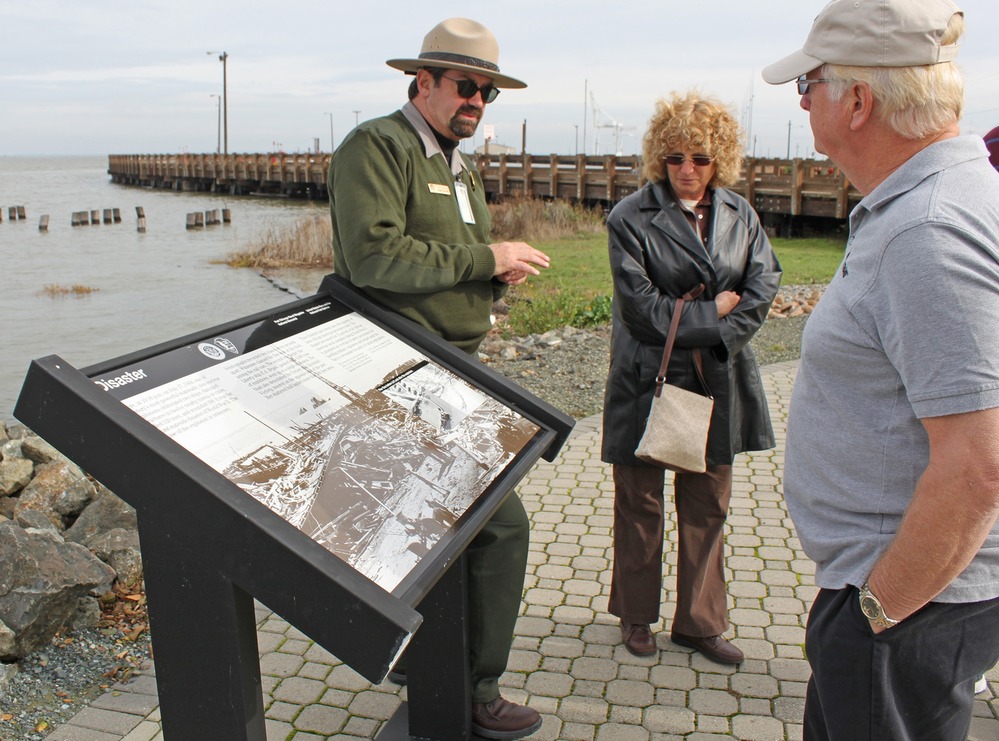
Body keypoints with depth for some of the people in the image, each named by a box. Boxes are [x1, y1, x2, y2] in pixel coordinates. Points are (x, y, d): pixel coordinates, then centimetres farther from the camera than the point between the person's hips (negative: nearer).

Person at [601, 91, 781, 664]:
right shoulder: (631, 219, -9)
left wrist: (717, 336, -15)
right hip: (649, 381, -4)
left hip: (717, 382, 4)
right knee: (640, 504, 9)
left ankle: (700, 621, 27)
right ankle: (636, 613, 29)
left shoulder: (740, 215, 5)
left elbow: (763, 287, -1)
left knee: (708, 506, 12)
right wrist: (713, 313, -11)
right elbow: (641, 308, -15)